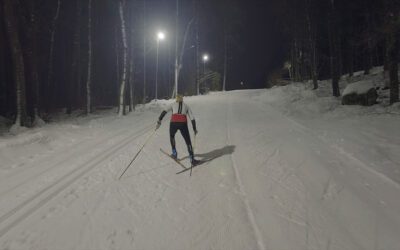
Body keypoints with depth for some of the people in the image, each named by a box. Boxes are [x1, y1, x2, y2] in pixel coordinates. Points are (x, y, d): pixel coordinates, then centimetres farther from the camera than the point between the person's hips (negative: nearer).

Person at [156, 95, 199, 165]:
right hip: (183, 124, 0)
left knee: (172, 136, 31)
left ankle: (174, 153, 31)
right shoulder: (186, 106, 24)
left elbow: (164, 111, 5)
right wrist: (194, 129, 21)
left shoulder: (173, 104, 23)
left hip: (174, 123, 0)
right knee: (188, 142, 13)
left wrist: (159, 121, 0)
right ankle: (192, 159, 5)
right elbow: (192, 118, 15)